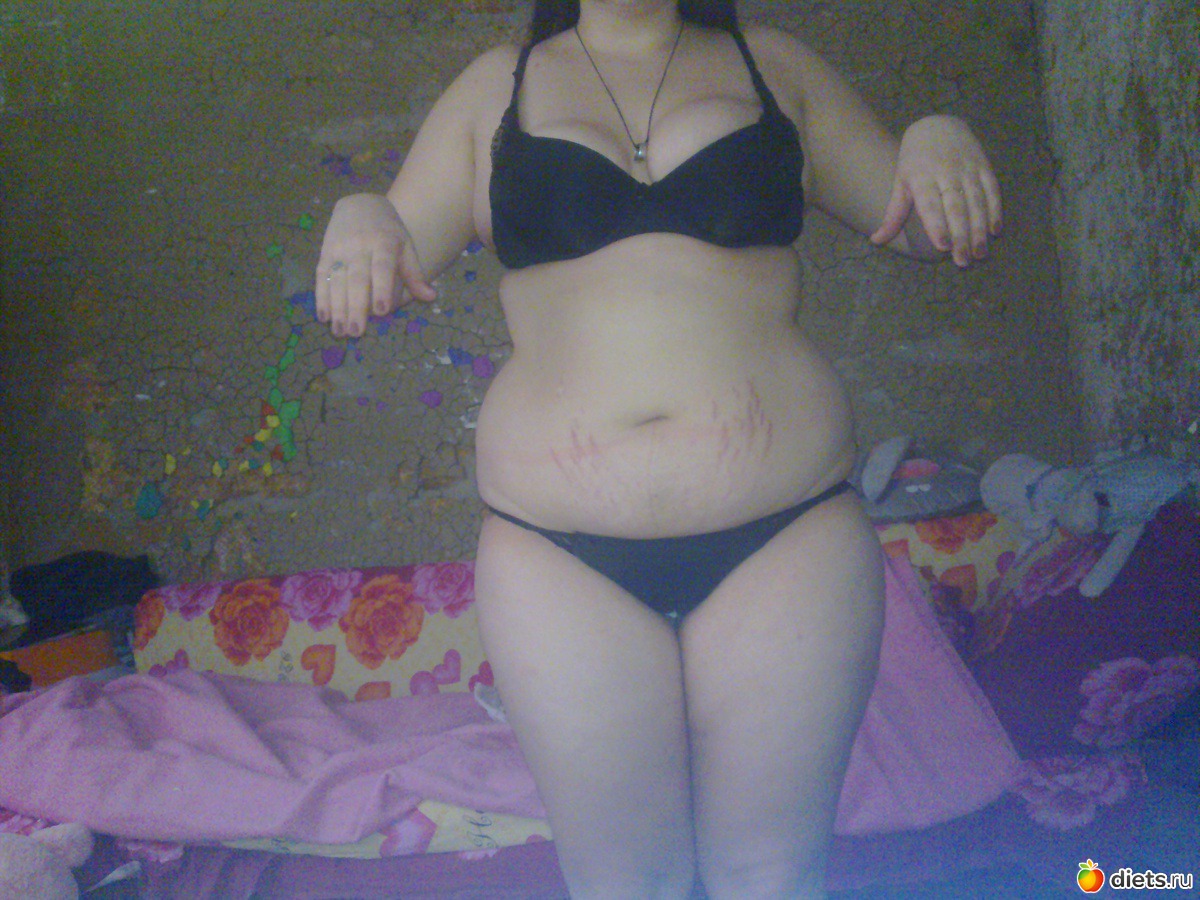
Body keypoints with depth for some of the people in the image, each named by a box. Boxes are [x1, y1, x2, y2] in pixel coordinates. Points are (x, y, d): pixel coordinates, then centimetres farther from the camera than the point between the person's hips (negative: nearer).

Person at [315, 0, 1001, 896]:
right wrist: (361, 217, -12)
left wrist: (941, 141, -5)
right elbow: (400, 251, 10)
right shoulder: (495, 87, 14)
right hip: (561, 553, 0)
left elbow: (923, 220, 17)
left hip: (789, 533, 1)